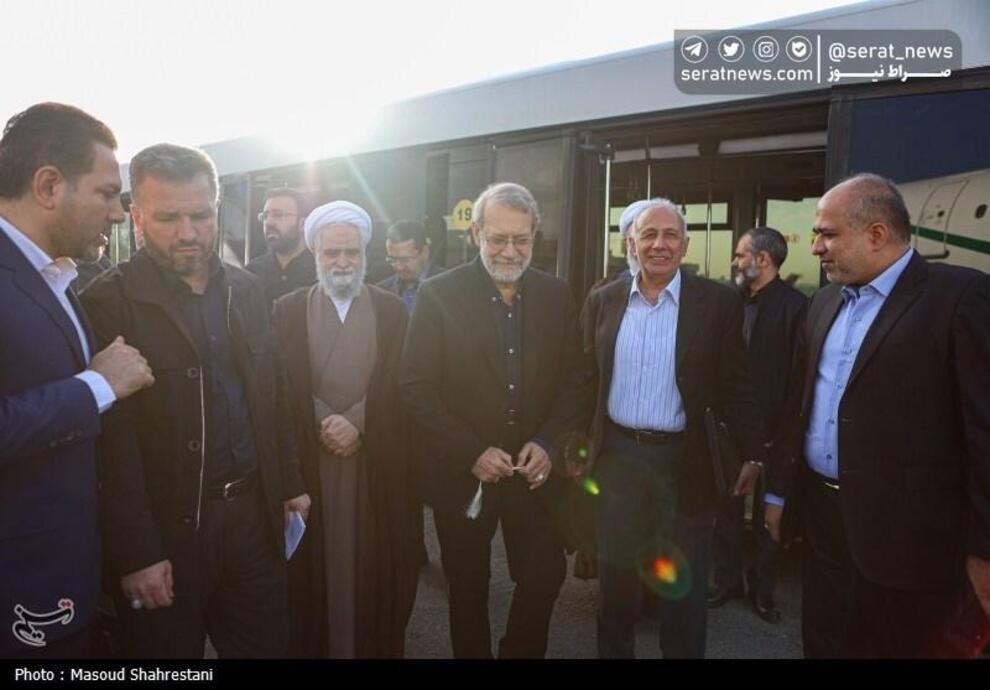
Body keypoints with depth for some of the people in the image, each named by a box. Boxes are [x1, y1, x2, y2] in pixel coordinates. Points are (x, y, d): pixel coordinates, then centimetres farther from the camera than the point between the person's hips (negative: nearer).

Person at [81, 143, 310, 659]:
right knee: (169, 644, 13)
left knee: (266, 644, 17)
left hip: (254, 514, 5)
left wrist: (290, 485, 10)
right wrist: (135, 553, -14)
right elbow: (113, 442, -13)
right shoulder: (109, 303, -11)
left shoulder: (246, 290, 6)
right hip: (167, 530, -5)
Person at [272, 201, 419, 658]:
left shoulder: (393, 311, 5)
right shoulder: (287, 311, 5)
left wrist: (358, 425, -13)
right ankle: (314, 647, 25)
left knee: (375, 566, 6)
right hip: (309, 461, 0)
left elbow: (402, 387, -1)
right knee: (313, 568, 7)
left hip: (379, 464, 0)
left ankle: (376, 646, 25)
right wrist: (323, 427, -13)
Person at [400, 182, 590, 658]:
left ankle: (521, 651, 34)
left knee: (545, 577, 7)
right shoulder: (439, 294, -9)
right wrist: (471, 452, -17)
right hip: (462, 472, -1)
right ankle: (473, 652, 41)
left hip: (534, 470, 2)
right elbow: (416, 387, -11)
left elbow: (575, 381, 3)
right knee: (467, 586, 16)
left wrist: (548, 443, -11)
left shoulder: (556, 295, 1)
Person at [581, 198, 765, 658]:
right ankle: (612, 651, 39)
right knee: (615, 580, 18)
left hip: (684, 461, -2)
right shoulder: (603, 301, 2)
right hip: (616, 456, 3)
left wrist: (754, 454, -5)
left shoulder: (719, 303, -6)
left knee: (682, 587, 13)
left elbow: (735, 387, -4)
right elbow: (586, 380, 6)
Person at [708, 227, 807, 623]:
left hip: (770, 431, -5)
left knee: (767, 516, 12)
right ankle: (727, 580, 30)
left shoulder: (794, 306, -12)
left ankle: (762, 589, 29)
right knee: (726, 510, 13)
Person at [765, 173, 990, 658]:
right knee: (823, 644, 19)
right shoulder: (825, 301, 9)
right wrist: (780, 489, 14)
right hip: (822, 517, 6)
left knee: (904, 647, 12)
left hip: (905, 534, -6)